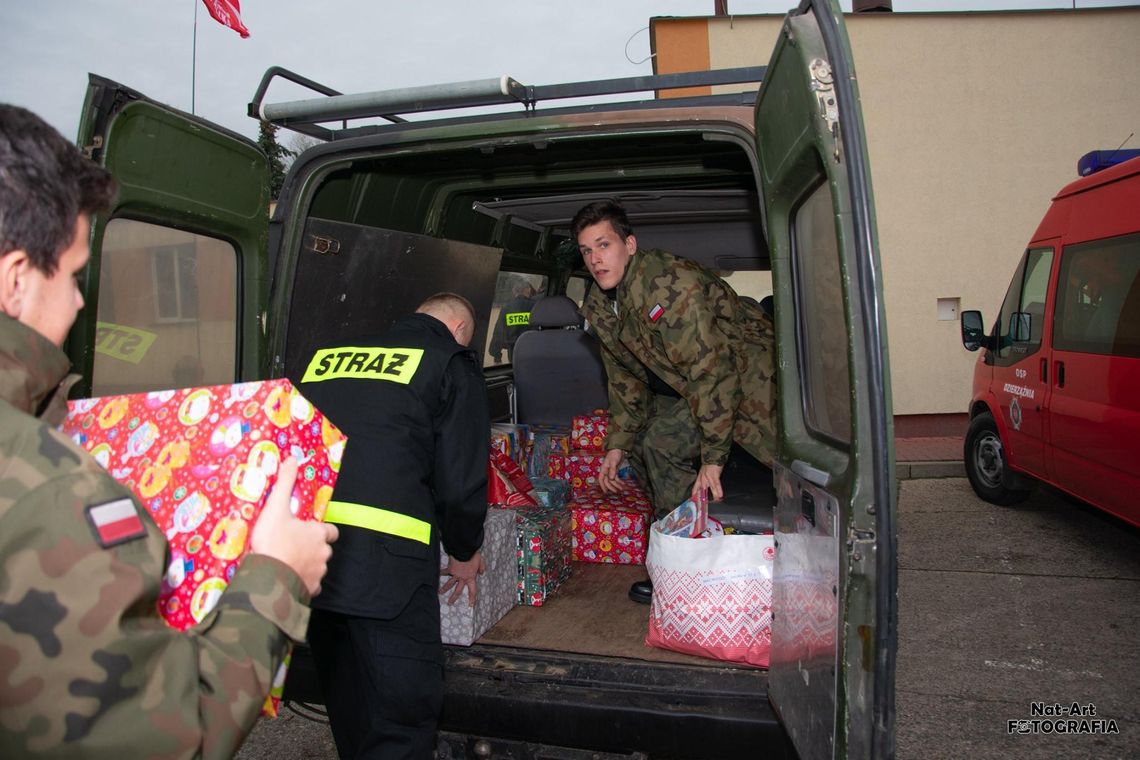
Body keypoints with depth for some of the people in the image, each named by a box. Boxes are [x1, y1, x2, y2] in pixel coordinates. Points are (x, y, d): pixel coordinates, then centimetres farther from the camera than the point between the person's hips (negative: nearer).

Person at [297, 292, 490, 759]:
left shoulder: (328, 356, 20)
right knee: (403, 705, 6)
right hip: (380, 552, -6)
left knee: (345, 694, 24)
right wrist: (464, 553, 18)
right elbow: (461, 479, 1)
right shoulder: (452, 363, 6)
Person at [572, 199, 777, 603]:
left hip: (750, 374, -8)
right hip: (689, 389, 8)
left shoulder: (670, 284, -29)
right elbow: (626, 378, 10)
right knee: (655, 445, 3)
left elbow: (711, 371, -31)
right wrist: (616, 446, 7)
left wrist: (712, 458, -29)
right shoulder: (598, 307, -1)